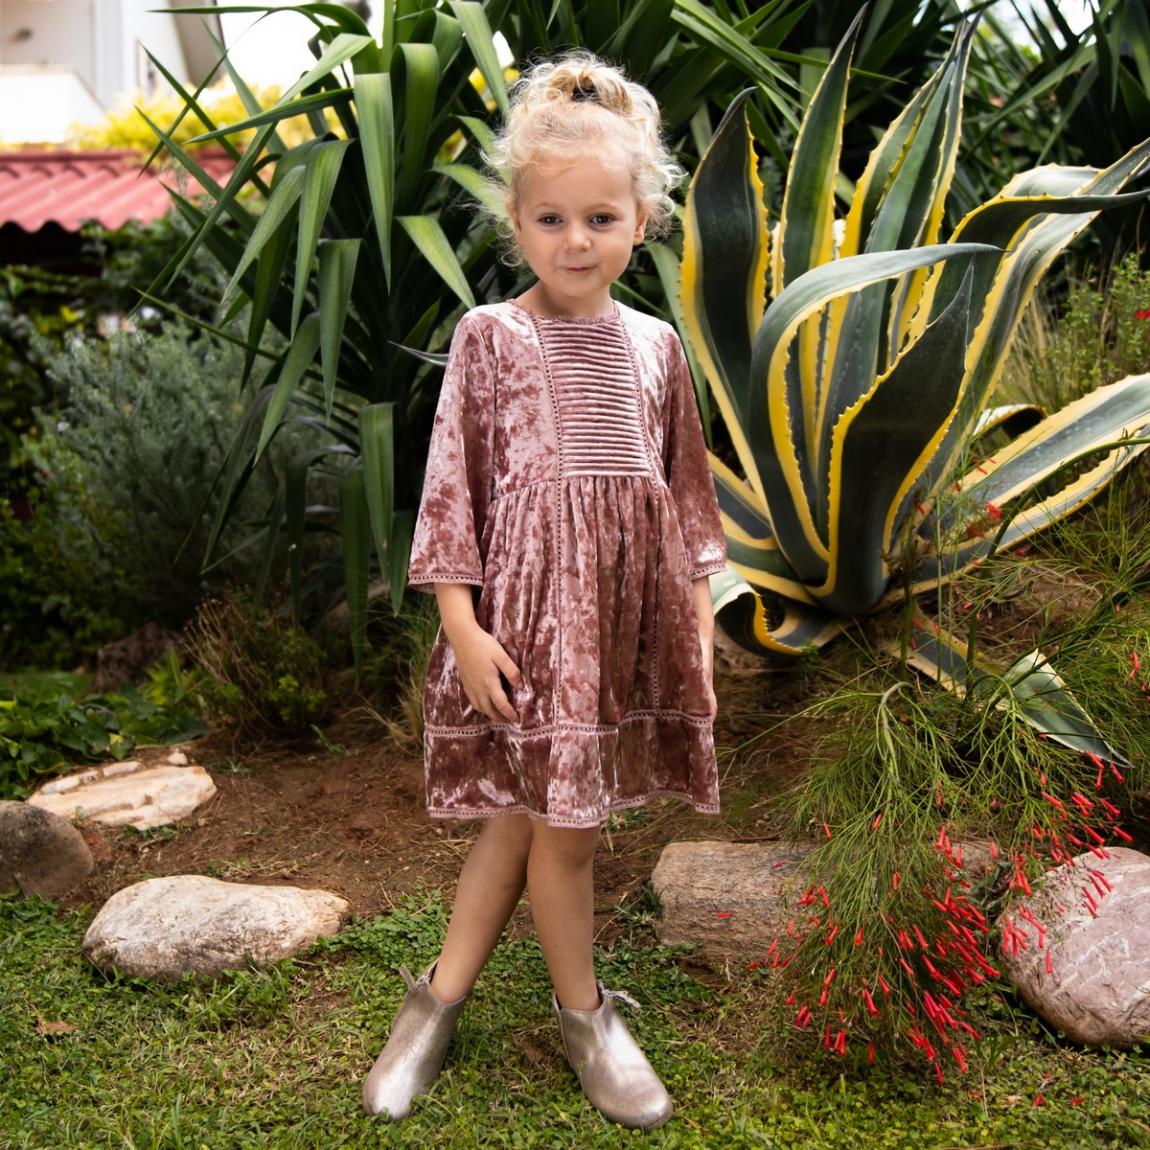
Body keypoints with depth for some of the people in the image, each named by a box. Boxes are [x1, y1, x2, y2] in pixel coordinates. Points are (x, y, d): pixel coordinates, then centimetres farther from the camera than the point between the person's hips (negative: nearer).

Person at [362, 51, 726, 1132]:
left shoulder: (654, 345, 8)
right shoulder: (490, 336, -4)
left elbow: (684, 486, 13)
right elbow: (451, 482, -5)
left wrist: (698, 621, 11)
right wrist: (461, 621, -11)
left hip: (631, 609, 4)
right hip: (532, 606, -4)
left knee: (523, 817, 12)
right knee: (559, 826, 3)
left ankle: (440, 995, 29)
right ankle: (584, 1015, 26)